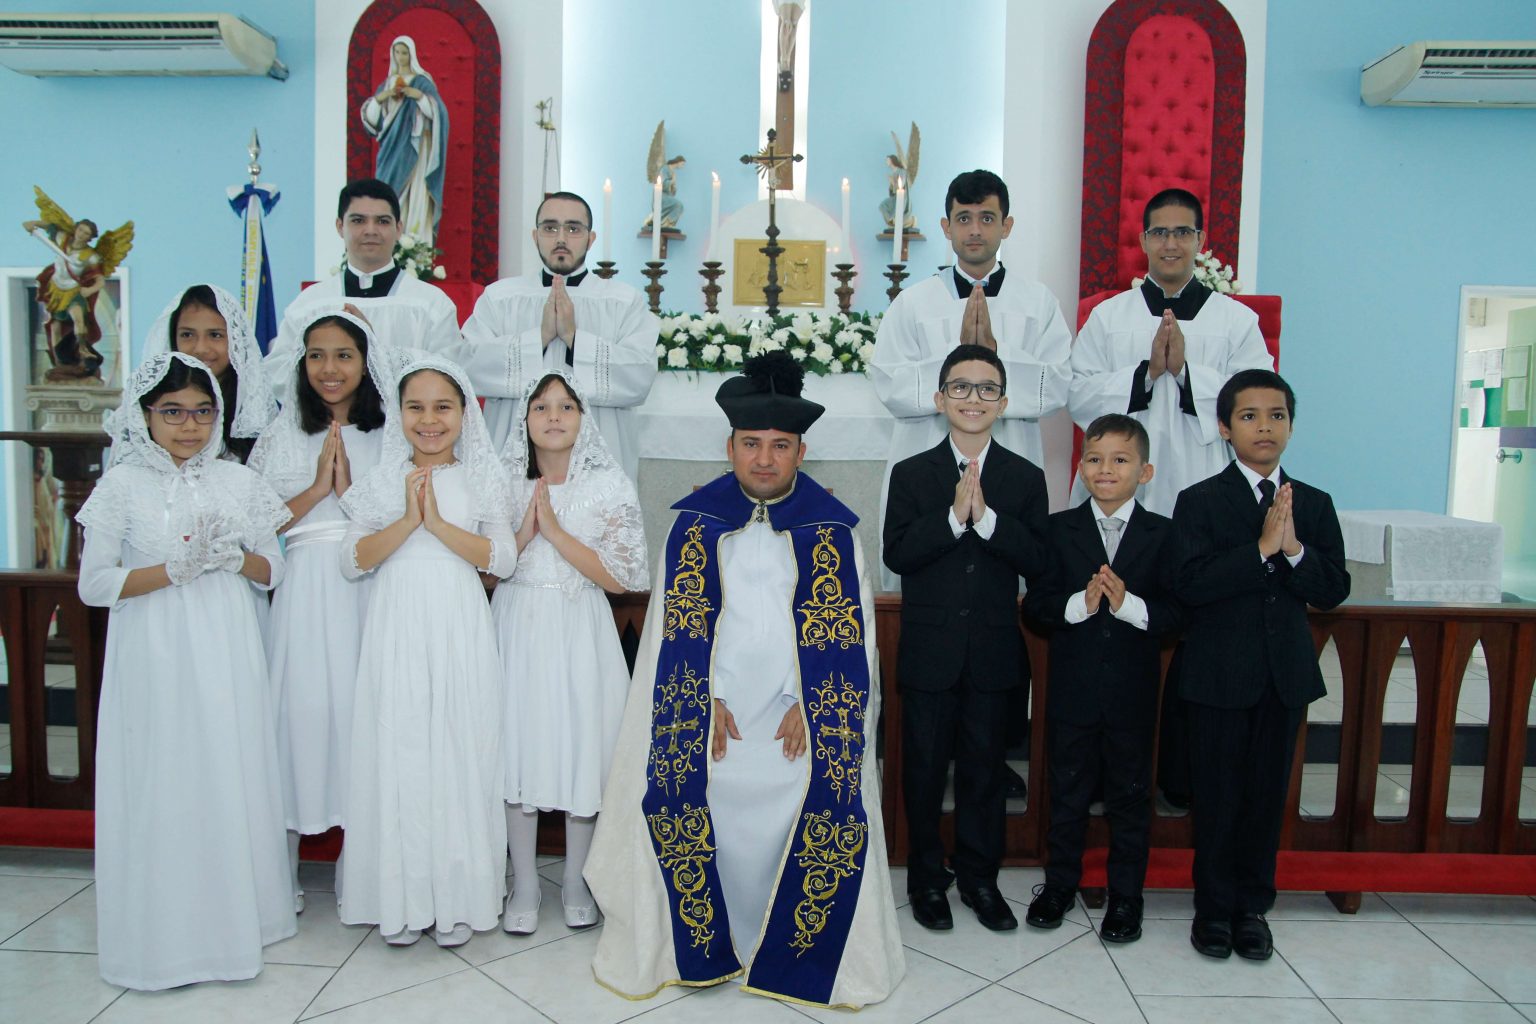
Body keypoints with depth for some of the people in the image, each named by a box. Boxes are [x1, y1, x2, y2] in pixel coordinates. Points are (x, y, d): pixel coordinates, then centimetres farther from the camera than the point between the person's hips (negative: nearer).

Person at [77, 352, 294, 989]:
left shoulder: (237, 481, 7)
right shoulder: (123, 485, -1)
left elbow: (273, 571, 11)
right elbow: (94, 584, -6)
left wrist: (235, 557, -10)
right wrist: (178, 568, -16)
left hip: (227, 654, 2)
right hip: (156, 658, -2)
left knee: (233, 779, 6)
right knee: (161, 786, 2)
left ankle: (235, 917, 21)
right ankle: (165, 932, 18)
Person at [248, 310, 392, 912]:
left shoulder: (390, 436, 8)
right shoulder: (282, 436, 10)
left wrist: (350, 488, -11)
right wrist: (318, 488, -7)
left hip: (370, 589, 0)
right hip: (305, 590, 0)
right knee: (301, 706, -3)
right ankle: (283, 870, 11)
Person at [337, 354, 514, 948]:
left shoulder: (482, 479, 5)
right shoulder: (383, 479, 9)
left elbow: (502, 560, -6)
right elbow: (352, 561, 0)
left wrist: (438, 521, -14)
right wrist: (407, 520, -13)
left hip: (460, 632, -1)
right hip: (397, 632, 1)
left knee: (459, 754, 1)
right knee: (397, 753, 3)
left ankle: (456, 900, 14)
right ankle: (401, 901, 16)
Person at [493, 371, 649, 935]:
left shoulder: (609, 485, -2)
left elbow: (621, 576, -9)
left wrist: (555, 531, -14)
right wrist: (525, 529, -13)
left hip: (579, 633, -2)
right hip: (517, 629, 2)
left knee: (581, 746, 3)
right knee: (517, 745, 4)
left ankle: (575, 882, 23)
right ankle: (524, 885, 21)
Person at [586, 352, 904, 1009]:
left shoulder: (832, 527, 1)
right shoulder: (695, 520, 3)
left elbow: (845, 629, -1)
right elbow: (679, 622, 1)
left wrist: (808, 706, -8)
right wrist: (705, 700, -6)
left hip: (806, 717, 0)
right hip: (708, 713, 1)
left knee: (813, 825, -1)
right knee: (699, 822, 0)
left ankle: (793, 956, 20)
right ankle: (704, 947, 21)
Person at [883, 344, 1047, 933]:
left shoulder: (1026, 478, 3)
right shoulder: (911, 474, 0)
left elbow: (1038, 561, -8)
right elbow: (896, 554, -12)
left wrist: (987, 518, -20)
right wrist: (954, 516, -23)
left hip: (993, 653, 1)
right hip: (928, 651, -1)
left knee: (985, 769, 12)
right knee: (924, 769, 10)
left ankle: (980, 878, 29)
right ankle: (927, 879, 27)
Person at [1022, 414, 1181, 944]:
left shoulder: (1162, 534, -1)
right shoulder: (1060, 528, 0)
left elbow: (1176, 612, -7)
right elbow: (1035, 603, -5)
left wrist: (1129, 604, -23)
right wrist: (1081, 604, -21)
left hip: (1133, 691, 0)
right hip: (1073, 687, 1)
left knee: (1129, 795, 12)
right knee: (1068, 791, 14)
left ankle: (1125, 895, 27)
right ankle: (1060, 883, 30)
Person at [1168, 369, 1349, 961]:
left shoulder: (1314, 505, 7)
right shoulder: (1199, 502, -5)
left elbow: (1333, 591, -1)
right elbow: (1189, 586, -18)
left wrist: (1294, 548, -17)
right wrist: (1261, 547, -22)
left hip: (1285, 674, 3)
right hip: (1219, 674, -3)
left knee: (1268, 795, 12)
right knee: (1218, 796, 6)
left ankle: (1252, 906, 27)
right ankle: (1213, 907, 22)